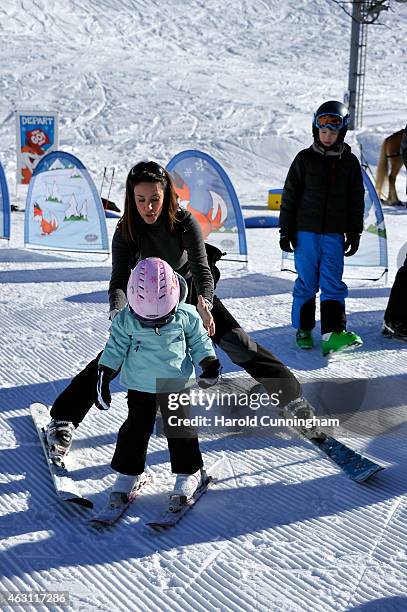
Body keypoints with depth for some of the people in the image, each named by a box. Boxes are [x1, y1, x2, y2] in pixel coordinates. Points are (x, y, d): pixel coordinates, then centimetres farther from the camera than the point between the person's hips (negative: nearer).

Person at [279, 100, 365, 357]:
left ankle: (333, 333, -12)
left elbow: (356, 201, 11)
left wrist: (354, 234, 8)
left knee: (333, 282, -6)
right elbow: (290, 196, 3)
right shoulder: (305, 158, 2)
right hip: (305, 231, -1)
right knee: (306, 282, 4)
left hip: (334, 233, 1)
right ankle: (303, 329, 15)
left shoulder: (350, 162, 7)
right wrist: (286, 231, 0)